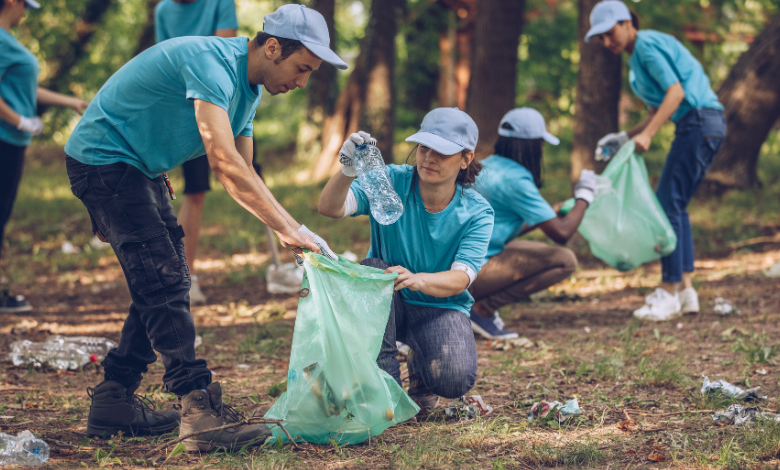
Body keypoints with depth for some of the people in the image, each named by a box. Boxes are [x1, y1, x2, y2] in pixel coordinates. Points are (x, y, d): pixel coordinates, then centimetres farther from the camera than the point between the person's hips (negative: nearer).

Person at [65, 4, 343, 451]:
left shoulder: (249, 87, 5)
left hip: (141, 168, 10)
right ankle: (201, 411, -23)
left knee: (165, 284, 9)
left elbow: (243, 174, 8)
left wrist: (293, 229, -6)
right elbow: (224, 161, -36)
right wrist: (288, 228, -37)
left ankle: (114, 402, 15)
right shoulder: (212, 62, -27)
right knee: (162, 282, -18)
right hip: (103, 158, -10)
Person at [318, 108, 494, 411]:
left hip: (440, 308, -1)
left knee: (455, 379, -29)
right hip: (384, 305, 1)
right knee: (373, 269, -33)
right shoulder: (390, 182, -14)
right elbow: (330, 208, -28)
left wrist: (418, 279, -46)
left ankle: (420, 366, 12)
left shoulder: (476, 212, -11)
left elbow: (460, 278, -23)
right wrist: (347, 172, -50)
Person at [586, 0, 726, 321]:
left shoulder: (646, 44, -8)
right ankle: (685, 289, 11)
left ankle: (669, 293, -8)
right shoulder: (638, 57, 21)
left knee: (668, 204, -9)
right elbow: (658, 111, 23)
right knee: (674, 206, 12)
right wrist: (625, 137, 15)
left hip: (699, 123, -10)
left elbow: (676, 91, -19)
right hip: (701, 127, 10)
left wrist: (647, 134, -26)